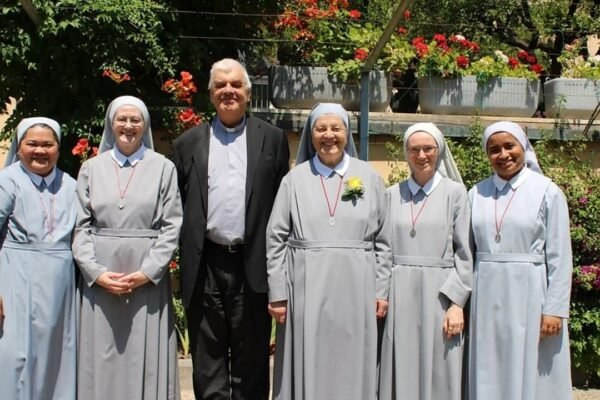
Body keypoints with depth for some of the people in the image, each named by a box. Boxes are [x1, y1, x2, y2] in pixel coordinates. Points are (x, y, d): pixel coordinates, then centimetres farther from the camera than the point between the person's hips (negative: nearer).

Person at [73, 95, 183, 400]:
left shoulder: (163, 168, 3)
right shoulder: (91, 168, 8)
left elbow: (172, 226, -1)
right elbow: (81, 226, 4)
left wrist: (148, 272, -11)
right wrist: (96, 271, -8)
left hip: (148, 278, -1)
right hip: (100, 279, 2)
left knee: (146, 358, 3)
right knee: (102, 358, 6)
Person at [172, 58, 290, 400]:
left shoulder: (272, 139, 7)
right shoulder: (189, 143, 11)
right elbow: (179, 204, 10)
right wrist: (185, 250, 3)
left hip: (253, 264, -1)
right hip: (205, 265, 1)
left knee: (251, 359, 7)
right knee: (208, 359, 8)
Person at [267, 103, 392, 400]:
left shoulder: (368, 177, 5)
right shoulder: (295, 179, 3)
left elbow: (382, 240, 6)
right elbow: (276, 239, 2)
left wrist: (381, 290, 2)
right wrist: (277, 293, -3)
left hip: (355, 289, 1)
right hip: (306, 288, 0)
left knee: (351, 369, 7)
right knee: (307, 368, 5)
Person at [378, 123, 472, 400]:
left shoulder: (455, 192, 1)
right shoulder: (392, 194, 8)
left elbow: (464, 252, -1)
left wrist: (457, 303, -7)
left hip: (439, 294, -2)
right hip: (399, 296, 2)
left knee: (438, 376, 3)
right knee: (400, 374, 6)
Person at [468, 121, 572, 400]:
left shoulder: (547, 192, -3)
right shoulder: (477, 194, 7)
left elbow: (559, 257, -5)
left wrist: (555, 310, -10)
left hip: (529, 295, -3)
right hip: (487, 295, 3)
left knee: (530, 375, 3)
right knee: (489, 376, 10)